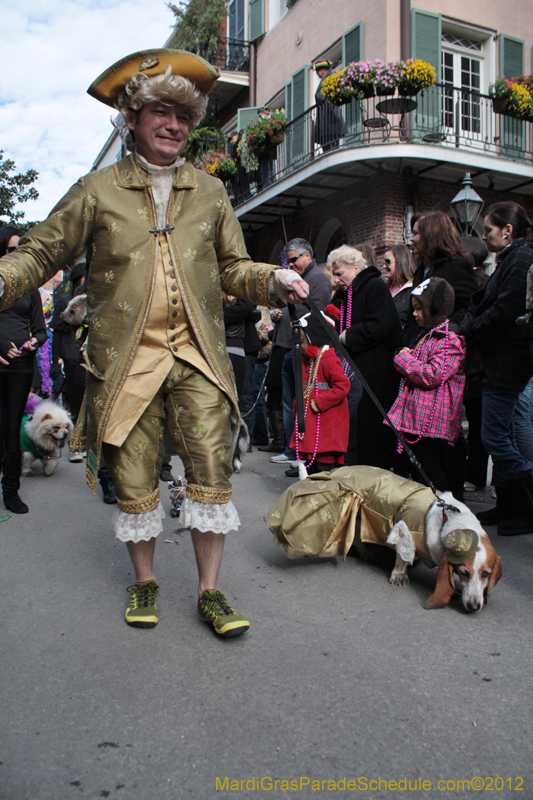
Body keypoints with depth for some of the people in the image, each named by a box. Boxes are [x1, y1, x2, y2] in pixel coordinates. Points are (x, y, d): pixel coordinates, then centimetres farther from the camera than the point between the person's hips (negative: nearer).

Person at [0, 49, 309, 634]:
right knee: (134, 478, 6)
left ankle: (210, 592, 13)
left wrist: (273, 281, -5)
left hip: (197, 356, 1)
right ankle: (144, 582, 28)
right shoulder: (97, 191, 6)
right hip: (128, 359, -1)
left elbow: (233, 268, 16)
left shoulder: (210, 192, 13)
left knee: (211, 470, -4)